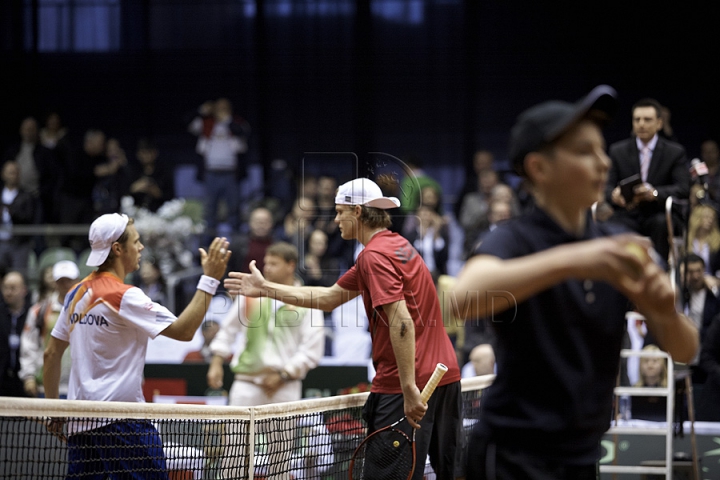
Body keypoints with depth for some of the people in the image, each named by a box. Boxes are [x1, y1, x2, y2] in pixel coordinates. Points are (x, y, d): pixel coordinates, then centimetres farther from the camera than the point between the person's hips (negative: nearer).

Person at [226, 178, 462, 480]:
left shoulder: (374, 255, -13)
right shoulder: (396, 245, 19)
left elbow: (401, 322, -24)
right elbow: (329, 298, 25)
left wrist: (409, 389, -27)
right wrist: (266, 288, 25)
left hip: (409, 386, -10)